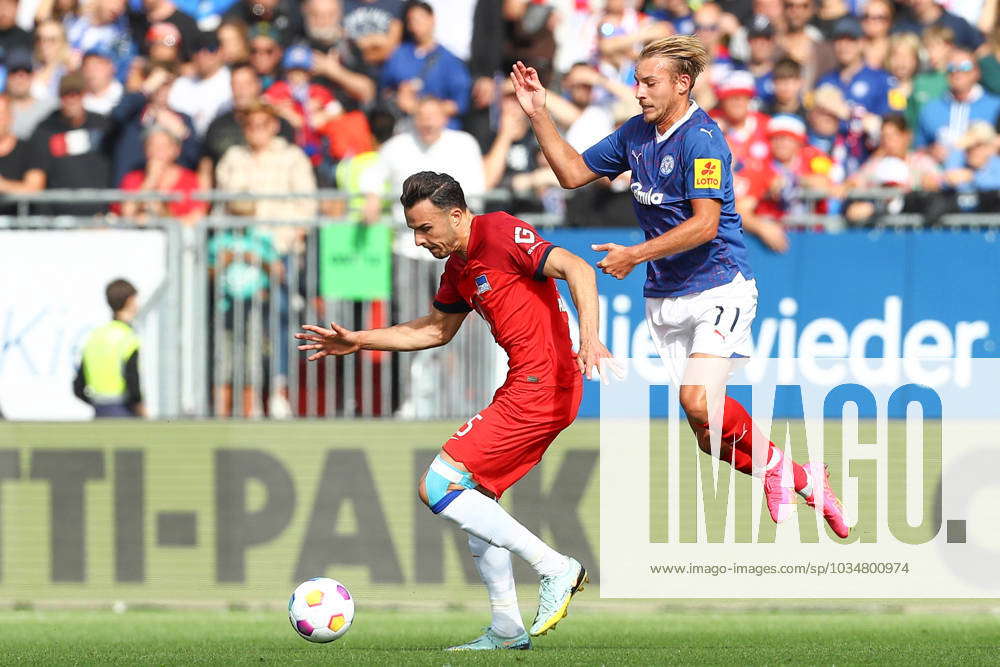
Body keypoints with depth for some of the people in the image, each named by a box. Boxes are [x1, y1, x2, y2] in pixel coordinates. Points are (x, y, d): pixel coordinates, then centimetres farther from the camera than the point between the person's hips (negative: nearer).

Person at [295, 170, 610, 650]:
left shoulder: (500, 234, -12)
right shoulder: (457, 267, 17)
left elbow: (576, 268, -21)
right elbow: (436, 329, 32)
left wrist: (589, 337, -35)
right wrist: (358, 341, 28)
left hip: (539, 388, -10)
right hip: (523, 388, 10)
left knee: (437, 488, -10)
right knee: (474, 498, 16)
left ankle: (555, 569, -10)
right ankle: (507, 629, 19)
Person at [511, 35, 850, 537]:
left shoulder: (701, 139, -15)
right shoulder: (636, 133, 9)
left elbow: (704, 224, -21)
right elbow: (573, 172, 17)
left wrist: (635, 256, -19)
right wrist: (538, 114, 7)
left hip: (718, 287, -7)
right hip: (665, 299, 7)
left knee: (699, 402, -26)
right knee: (710, 438, 2)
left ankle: (772, 463, -1)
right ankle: (802, 478, 19)